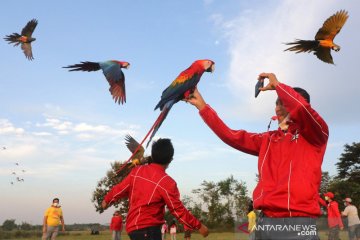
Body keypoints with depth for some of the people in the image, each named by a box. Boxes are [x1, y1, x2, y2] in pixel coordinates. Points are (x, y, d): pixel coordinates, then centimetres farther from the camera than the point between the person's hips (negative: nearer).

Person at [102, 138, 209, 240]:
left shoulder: (137, 171, 1)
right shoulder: (167, 182, -16)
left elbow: (120, 189, 12)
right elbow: (178, 210, -12)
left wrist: (107, 200, 31)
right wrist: (199, 226, -3)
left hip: (133, 226, 8)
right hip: (148, 229, -8)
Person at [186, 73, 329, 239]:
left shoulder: (315, 135, 1)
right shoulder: (268, 140, 17)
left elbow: (302, 108, -20)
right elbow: (231, 136, 12)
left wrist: (276, 84, -5)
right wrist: (202, 106, 10)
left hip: (298, 223, -6)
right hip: (265, 221, 6)